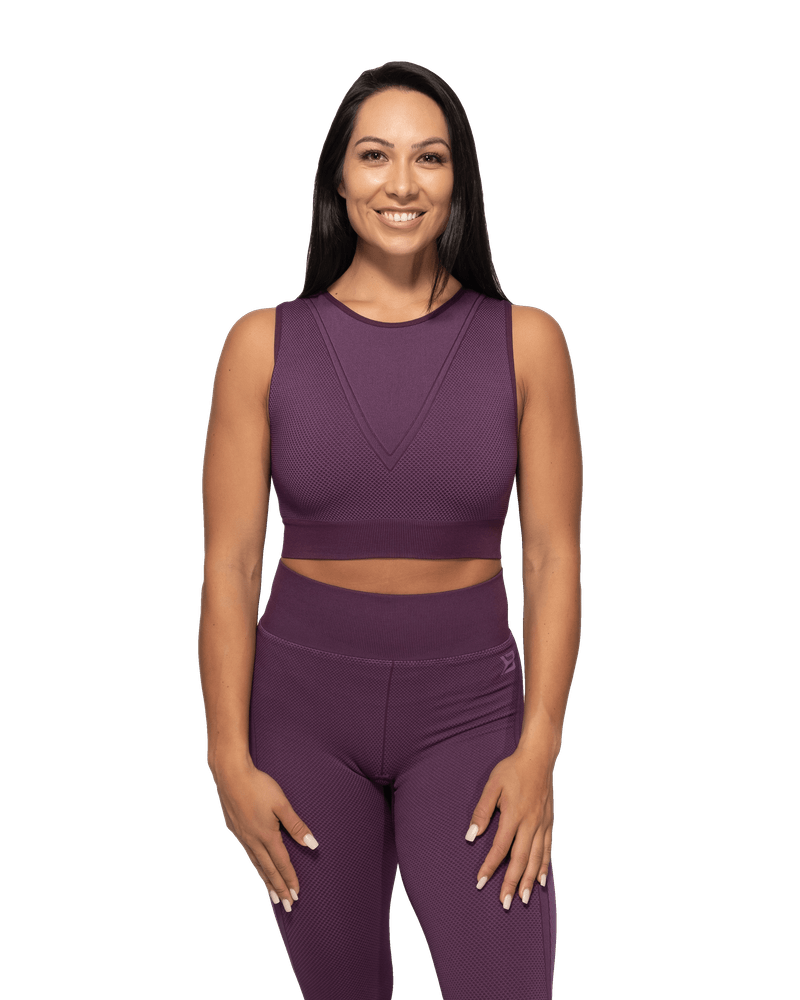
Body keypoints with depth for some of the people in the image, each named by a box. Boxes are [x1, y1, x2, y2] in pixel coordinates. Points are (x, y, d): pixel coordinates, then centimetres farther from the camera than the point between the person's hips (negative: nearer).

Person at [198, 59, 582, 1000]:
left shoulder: (525, 341, -1)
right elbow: (229, 564, -2)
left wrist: (539, 746, -8)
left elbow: (553, 556, -1)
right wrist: (231, 759, -5)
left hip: (466, 708, 0)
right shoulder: (264, 343, -1)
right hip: (302, 704, 1)